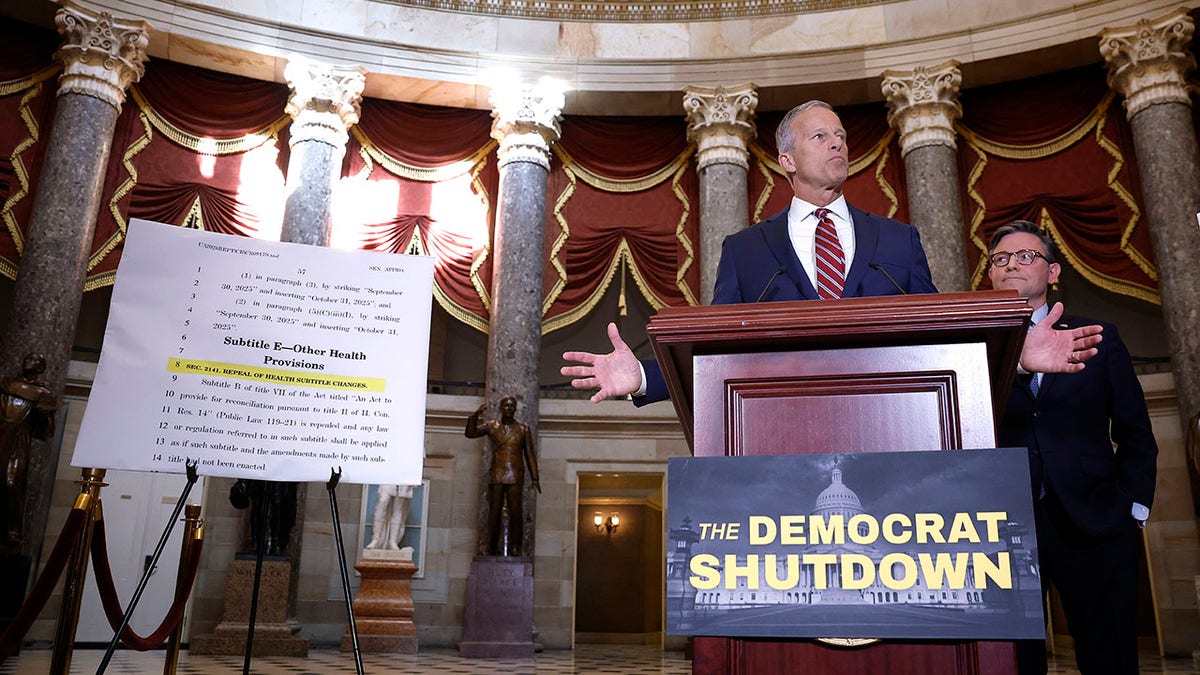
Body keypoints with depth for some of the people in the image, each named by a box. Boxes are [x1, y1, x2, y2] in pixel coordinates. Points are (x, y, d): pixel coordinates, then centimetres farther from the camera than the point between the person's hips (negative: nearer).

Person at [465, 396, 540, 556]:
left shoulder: (523, 429, 7)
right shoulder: (491, 426, 9)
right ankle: (492, 549, 4)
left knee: (515, 513, -5)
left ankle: (514, 549, -1)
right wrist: (476, 415, -16)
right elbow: (470, 433, -2)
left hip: (515, 476, -1)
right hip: (496, 476, 1)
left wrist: (535, 478, 2)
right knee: (494, 513, -1)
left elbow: (530, 455, 7)